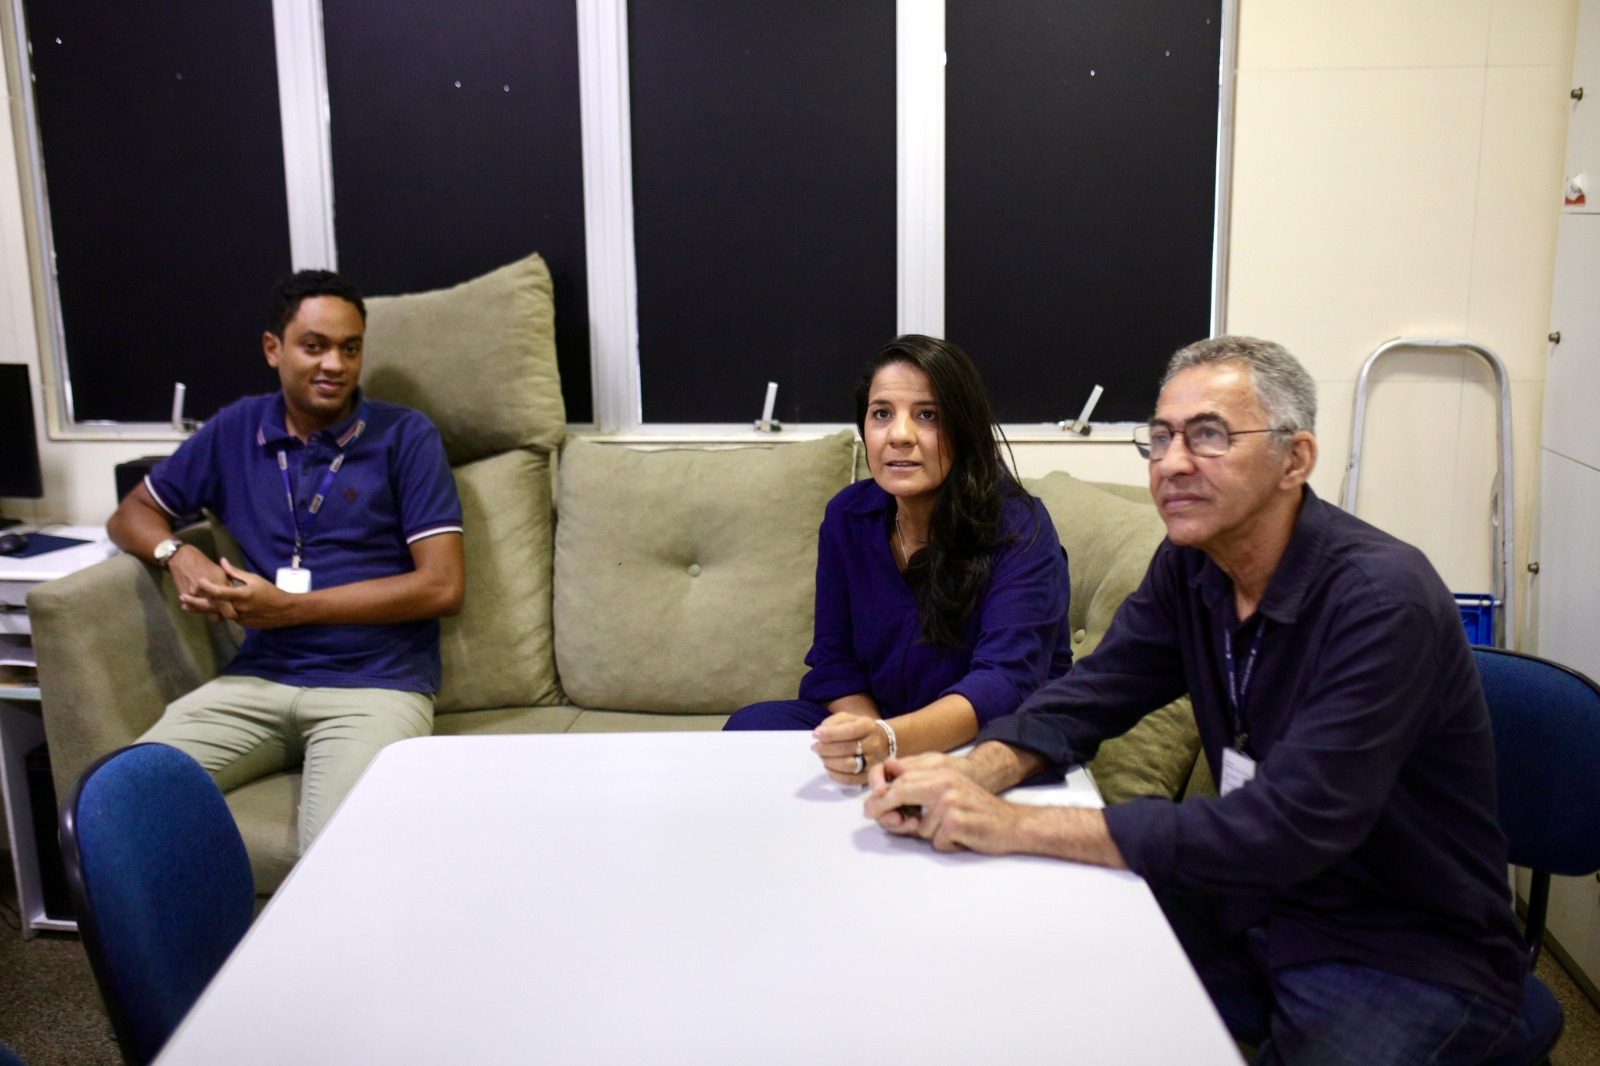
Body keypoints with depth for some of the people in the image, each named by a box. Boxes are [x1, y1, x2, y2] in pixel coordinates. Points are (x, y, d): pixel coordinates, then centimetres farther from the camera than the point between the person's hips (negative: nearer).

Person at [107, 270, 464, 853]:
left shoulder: (404, 436, 2)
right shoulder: (235, 430, 13)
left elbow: (443, 586, -5)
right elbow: (131, 514, 24)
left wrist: (289, 607, -8)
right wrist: (179, 554, -1)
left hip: (376, 684, -4)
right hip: (258, 679, 4)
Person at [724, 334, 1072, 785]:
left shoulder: (1019, 528, -18)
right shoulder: (847, 516, -2)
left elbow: (1005, 679, -30)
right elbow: (833, 662, 2)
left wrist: (889, 741, -48)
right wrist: (869, 745, -20)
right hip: (881, 721, 5)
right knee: (750, 725, -17)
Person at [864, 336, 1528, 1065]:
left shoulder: (1383, 597, -26)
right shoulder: (1189, 568, -2)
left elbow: (1287, 826, -33)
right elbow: (1086, 698, 0)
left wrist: (1015, 826, -35)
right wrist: (970, 774, -23)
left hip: (1413, 959, -6)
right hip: (1255, 911, 6)